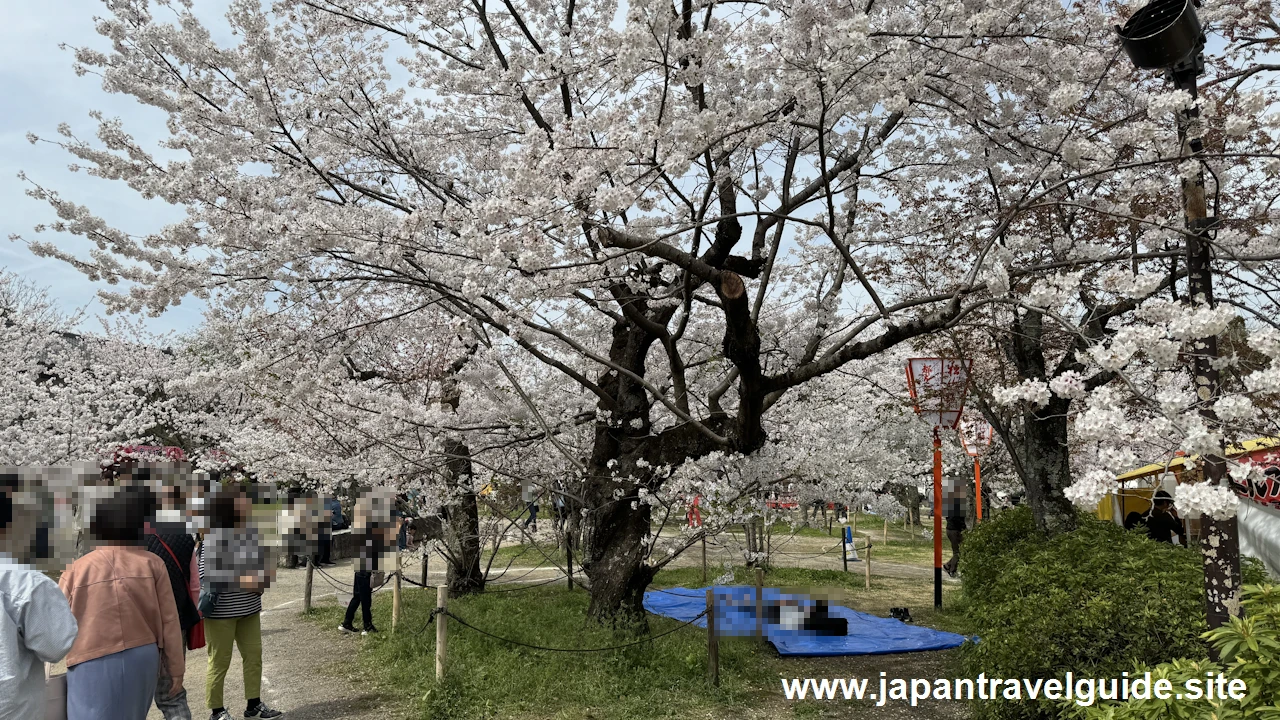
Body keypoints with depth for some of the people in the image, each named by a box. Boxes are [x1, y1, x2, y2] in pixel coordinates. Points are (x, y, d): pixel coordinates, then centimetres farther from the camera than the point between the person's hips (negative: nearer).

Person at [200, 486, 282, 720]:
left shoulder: (252, 533, 4)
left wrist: (263, 576, -3)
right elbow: (206, 576, -20)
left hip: (249, 609, 7)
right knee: (220, 662, 5)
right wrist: (241, 582, -24)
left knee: (254, 655, 13)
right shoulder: (213, 538, -18)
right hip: (221, 612, -7)